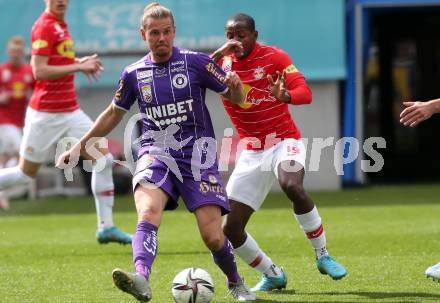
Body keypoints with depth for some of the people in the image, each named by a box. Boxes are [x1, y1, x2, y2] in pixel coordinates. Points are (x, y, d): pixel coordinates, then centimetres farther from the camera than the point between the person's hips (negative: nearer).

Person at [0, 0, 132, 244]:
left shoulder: (60, 24, 12)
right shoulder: (44, 27, -14)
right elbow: (39, 71, -21)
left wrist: (80, 62, 9)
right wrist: (79, 67, -21)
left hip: (71, 112, 8)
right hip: (45, 114, -8)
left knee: (104, 159, -1)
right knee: (26, 173, 2)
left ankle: (106, 227, 2)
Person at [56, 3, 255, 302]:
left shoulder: (196, 62, -2)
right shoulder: (134, 74, 6)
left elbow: (238, 98, 2)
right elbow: (114, 113, 21)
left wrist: (235, 85, -22)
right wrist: (80, 146, 22)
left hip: (197, 153, -1)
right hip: (155, 153, 1)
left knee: (213, 237, -8)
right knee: (148, 212, -31)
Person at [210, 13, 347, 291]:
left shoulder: (274, 57, -6)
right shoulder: (222, 63, 1)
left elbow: (305, 92, -17)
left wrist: (285, 96, -40)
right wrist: (220, 54, -28)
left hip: (285, 141, -4)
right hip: (251, 151, 4)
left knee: (293, 187, -37)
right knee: (230, 229, -6)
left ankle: (323, 256, -17)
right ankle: (273, 275, 17)